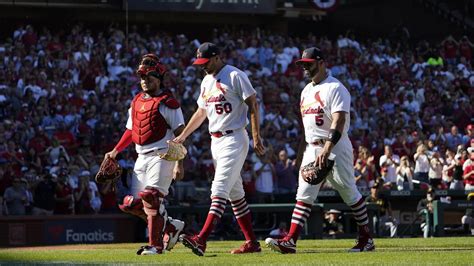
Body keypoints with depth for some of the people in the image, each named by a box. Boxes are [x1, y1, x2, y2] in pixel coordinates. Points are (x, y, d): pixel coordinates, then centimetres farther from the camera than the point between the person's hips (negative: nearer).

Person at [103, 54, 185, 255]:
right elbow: (131, 131, 24)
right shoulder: (136, 102, 16)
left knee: (151, 198, -18)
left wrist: (179, 163, -16)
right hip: (142, 157, 8)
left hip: (162, 156, -8)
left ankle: (155, 245, -12)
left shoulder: (167, 102, -6)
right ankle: (171, 226, 18)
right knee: (133, 204, 2)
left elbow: (180, 133, -9)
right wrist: (116, 151, 13)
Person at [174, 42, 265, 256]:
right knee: (235, 193, 9)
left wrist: (256, 137, -18)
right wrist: (182, 136, 20)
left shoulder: (235, 76, -9)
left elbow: (253, 105, -12)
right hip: (215, 141, 9)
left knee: (219, 190, -16)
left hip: (233, 139, -9)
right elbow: (201, 112, 25)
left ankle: (201, 240, -27)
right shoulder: (207, 81, 16)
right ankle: (252, 242, 12)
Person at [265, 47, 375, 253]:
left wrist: (327, 150, -32)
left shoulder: (335, 88, -11)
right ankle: (290, 240, -11)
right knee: (304, 195, -3)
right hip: (312, 149, 7)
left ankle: (366, 238, 12)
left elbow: (339, 122, -22)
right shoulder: (306, 91, 16)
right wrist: (300, 152, 18)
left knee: (350, 194, 1)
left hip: (335, 146, -7)